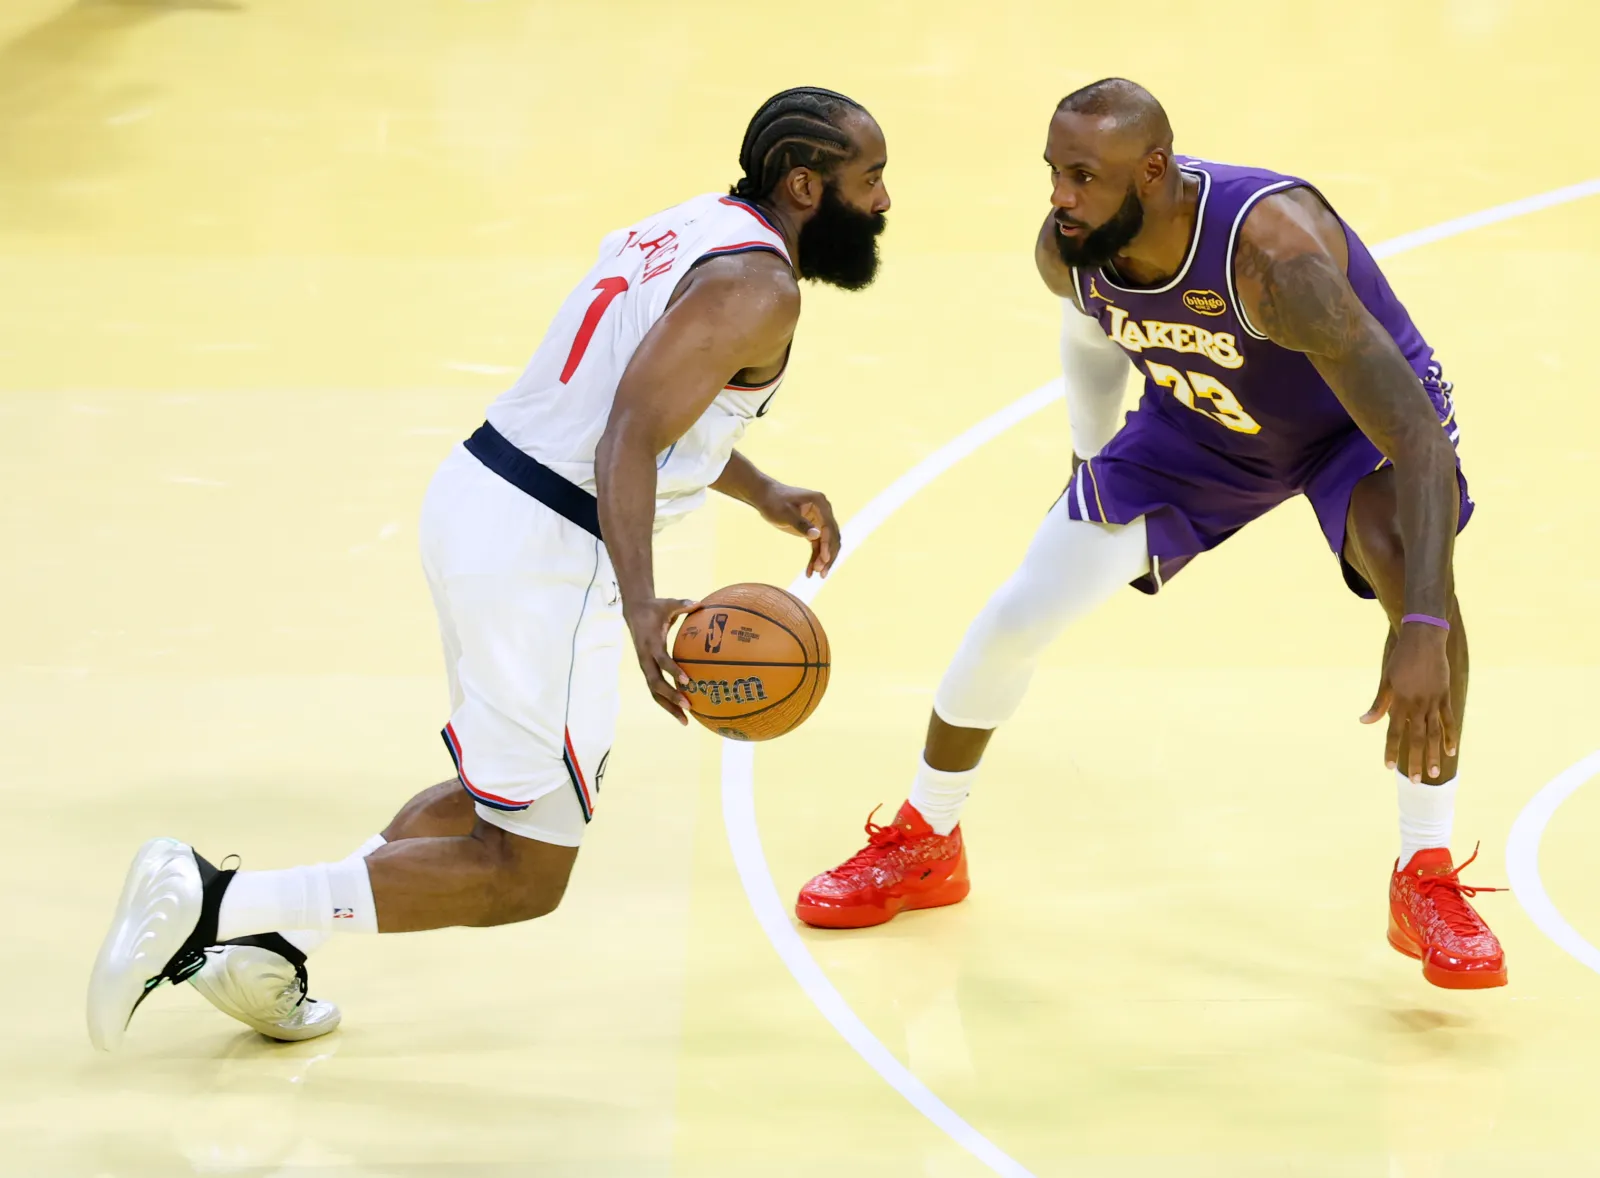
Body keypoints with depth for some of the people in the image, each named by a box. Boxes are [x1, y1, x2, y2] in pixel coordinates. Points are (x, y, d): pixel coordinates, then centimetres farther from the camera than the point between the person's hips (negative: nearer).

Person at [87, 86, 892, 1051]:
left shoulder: (700, 228, 15)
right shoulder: (756, 287, -14)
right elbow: (630, 439, -25)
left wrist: (766, 495, 26)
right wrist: (641, 607, -36)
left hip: (478, 493, 10)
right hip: (542, 554, -10)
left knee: (503, 797, 28)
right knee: (524, 874, 1)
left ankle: (271, 945, 19)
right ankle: (211, 904, -6)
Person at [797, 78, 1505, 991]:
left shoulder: (1274, 255, -44)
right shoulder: (1067, 249, -25)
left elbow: (1418, 438, -49)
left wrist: (1423, 633, -59)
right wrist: (1092, 460, 15)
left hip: (1357, 419, -5)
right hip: (1202, 419, 5)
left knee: (1411, 569, -36)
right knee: (1019, 614, 0)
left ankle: (1427, 879, -18)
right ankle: (923, 847, 26)